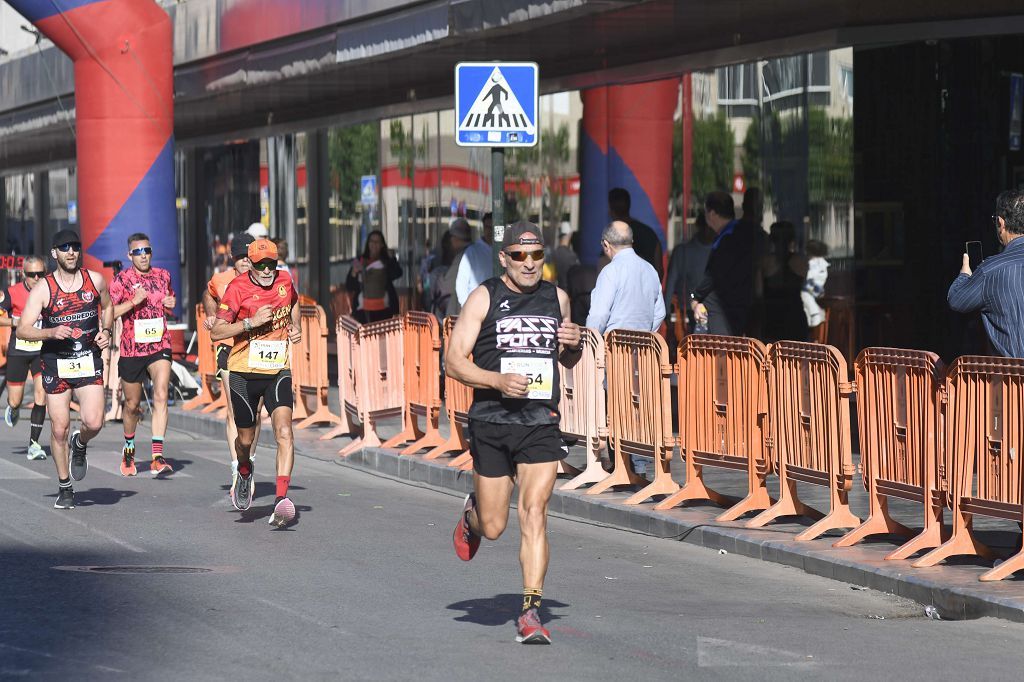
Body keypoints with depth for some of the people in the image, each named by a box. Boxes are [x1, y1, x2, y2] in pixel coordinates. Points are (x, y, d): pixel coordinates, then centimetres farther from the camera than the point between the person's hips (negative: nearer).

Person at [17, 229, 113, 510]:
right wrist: (51, 332, -28)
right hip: (55, 363, -1)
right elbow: (23, 330, -11)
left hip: (89, 361, 1)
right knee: (59, 430, 1)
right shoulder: (42, 290, -7)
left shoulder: (95, 280, 1)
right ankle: (64, 488, 19)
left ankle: (80, 445, 21)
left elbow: (107, 307, 22)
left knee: (94, 423, -16)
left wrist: (106, 331, 4)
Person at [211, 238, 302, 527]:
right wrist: (251, 322, -25)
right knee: (246, 439, 13)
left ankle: (282, 499, -27)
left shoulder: (284, 281, 1)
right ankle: (244, 473, 49)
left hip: (278, 372, 1)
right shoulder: (238, 288, -12)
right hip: (244, 373, -1)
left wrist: (295, 327, 10)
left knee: (284, 432, -19)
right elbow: (216, 332, -16)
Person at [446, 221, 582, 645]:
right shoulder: (484, 298, -2)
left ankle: (531, 611, -11)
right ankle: (472, 512, 44)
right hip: (492, 423, -1)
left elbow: (567, 362, 24)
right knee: (493, 527, 7)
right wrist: (498, 380, -21)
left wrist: (573, 345, 0)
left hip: (541, 424, 1)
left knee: (534, 513, -13)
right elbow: (454, 360, -6)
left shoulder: (557, 298, 10)